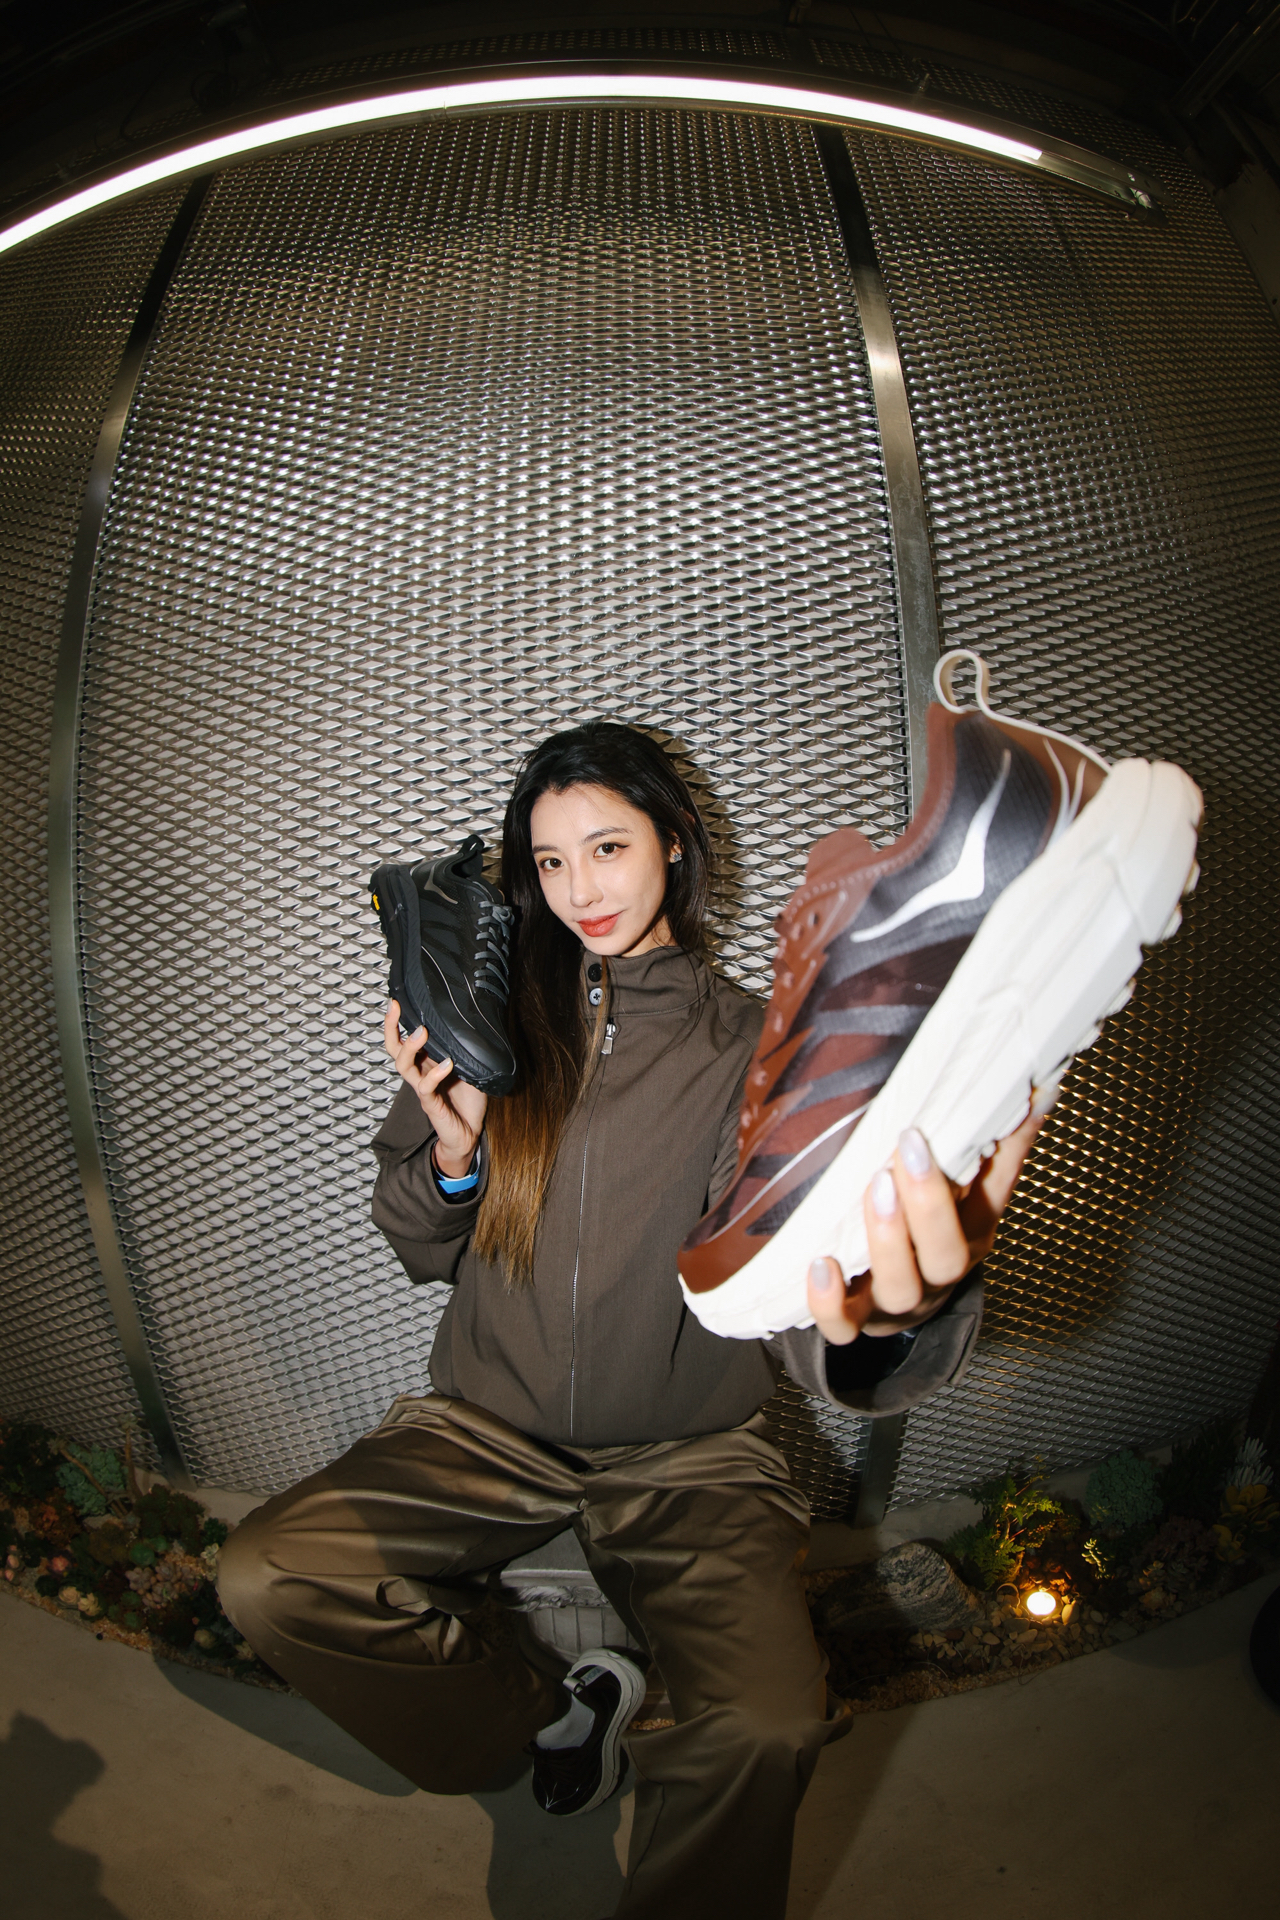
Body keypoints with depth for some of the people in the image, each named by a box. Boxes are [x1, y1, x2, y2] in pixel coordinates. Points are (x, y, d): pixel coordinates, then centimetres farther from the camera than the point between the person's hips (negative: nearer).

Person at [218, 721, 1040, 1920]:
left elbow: (780, 1265, -22)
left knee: (769, 1725, -29)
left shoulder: (744, 1047, -5)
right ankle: (548, 1712, 8)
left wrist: (882, 1316, -48)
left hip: (686, 1455, -3)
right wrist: (453, 1154, -16)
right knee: (266, 1580, -18)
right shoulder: (492, 1020, 1)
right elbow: (423, 1252, 8)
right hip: (488, 1429, 3)